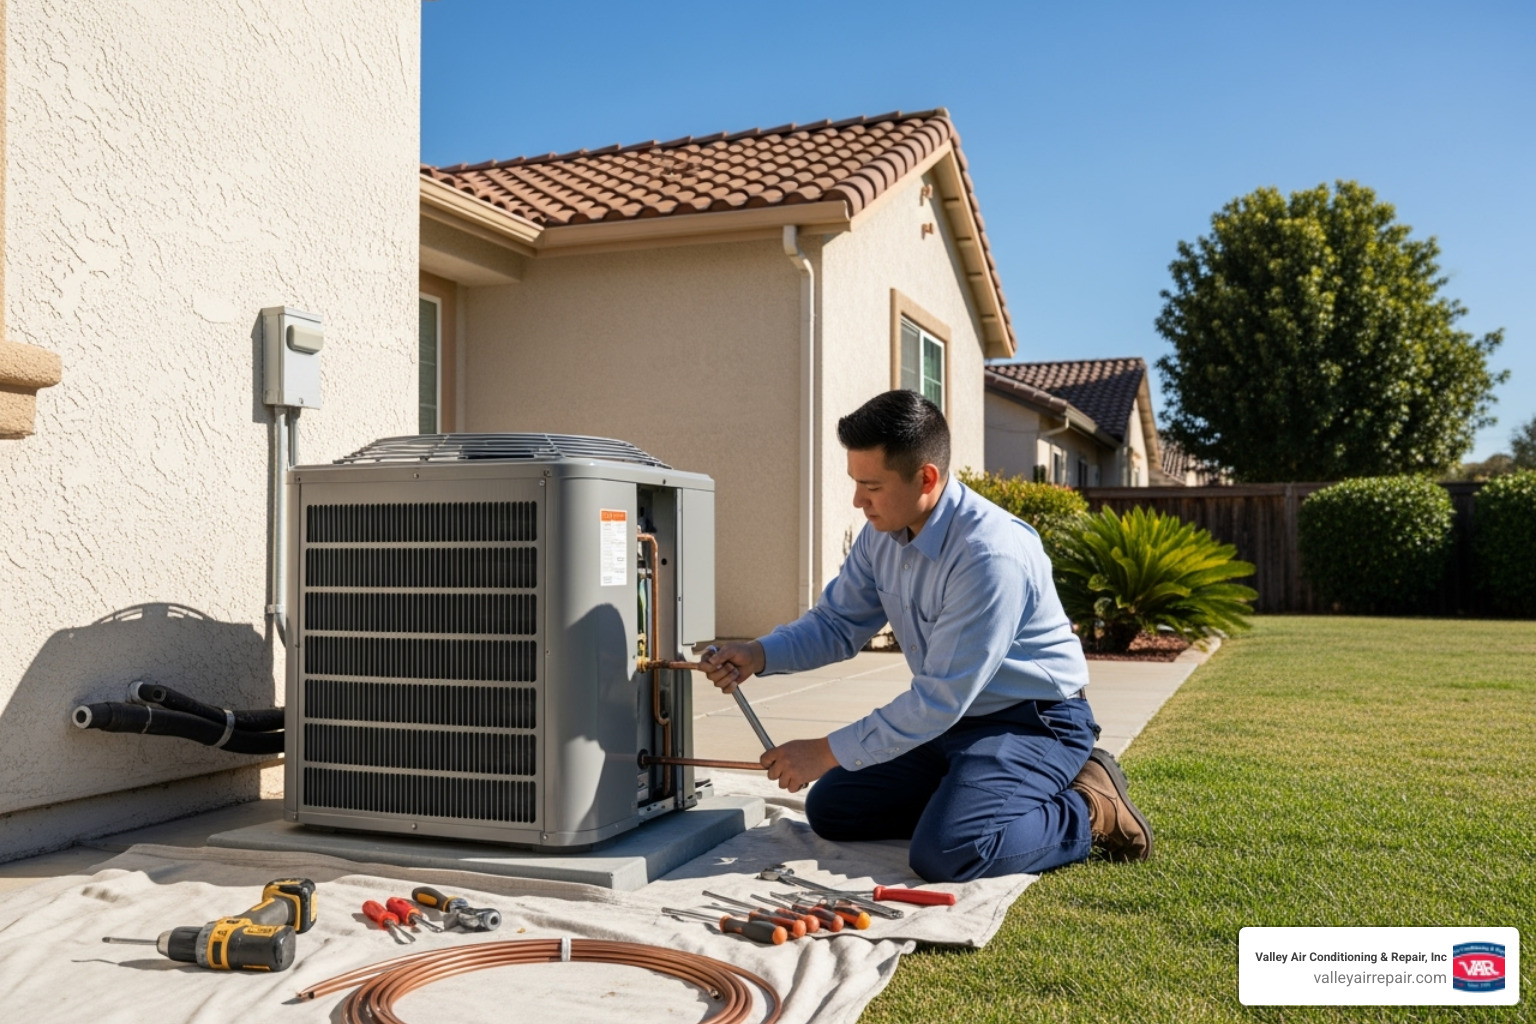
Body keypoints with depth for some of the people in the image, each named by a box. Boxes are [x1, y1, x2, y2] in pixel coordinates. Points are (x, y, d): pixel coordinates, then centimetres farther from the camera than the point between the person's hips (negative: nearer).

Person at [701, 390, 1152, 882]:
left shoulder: (991, 555, -31)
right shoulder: (882, 533, -3)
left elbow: (940, 700, -28)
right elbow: (837, 624, 8)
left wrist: (828, 752, -22)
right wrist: (759, 655, -12)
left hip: (1033, 725, -8)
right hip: (949, 721, 8)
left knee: (942, 853, -28)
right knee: (830, 808, 4)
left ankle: (1089, 813, -4)